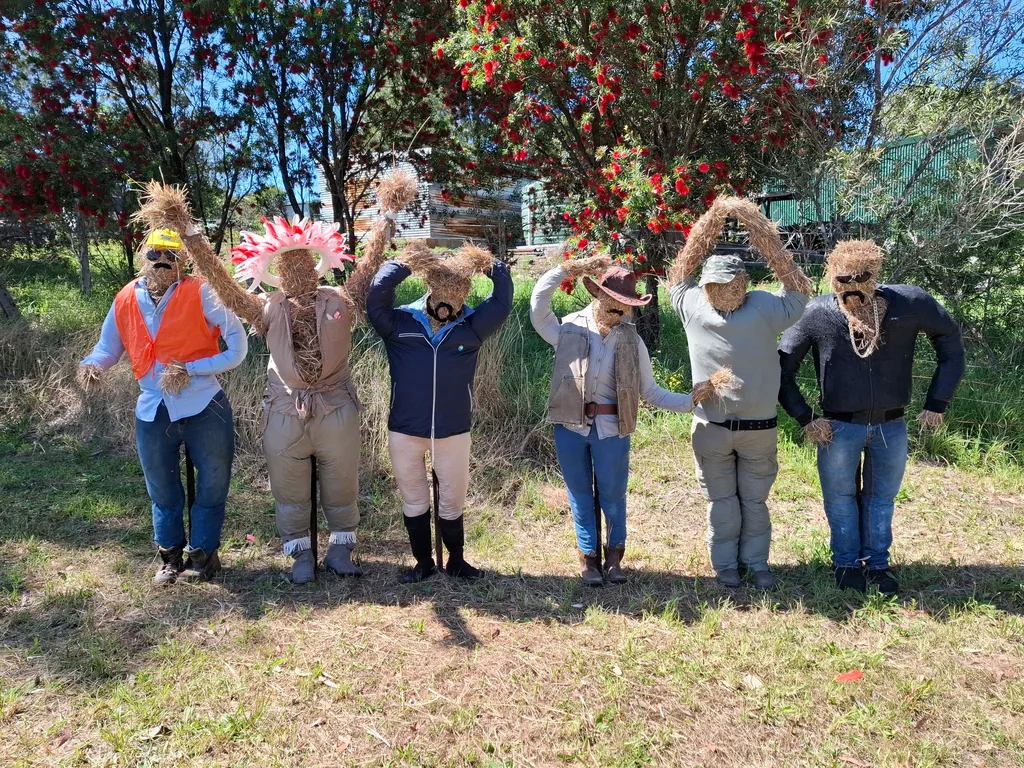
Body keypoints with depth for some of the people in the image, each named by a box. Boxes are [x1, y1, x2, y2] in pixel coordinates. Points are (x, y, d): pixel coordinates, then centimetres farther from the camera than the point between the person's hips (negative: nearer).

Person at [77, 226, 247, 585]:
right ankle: (171, 556, 34)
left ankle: (201, 555, 27)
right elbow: (107, 347, 15)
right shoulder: (125, 301, 3)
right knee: (162, 492, 16)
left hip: (204, 408, -3)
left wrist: (190, 370, -18)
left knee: (211, 487, 8)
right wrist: (90, 365, -8)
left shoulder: (199, 293, -10)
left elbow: (237, 345, -12)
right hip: (152, 412, 4)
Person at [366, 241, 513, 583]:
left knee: (453, 501, 13)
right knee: (413, 500, 14)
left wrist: (490, 264, -14)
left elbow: (502, 303, -10)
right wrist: (404, 264, -20)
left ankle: (456, 560, 33)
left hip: (453, 432, 0)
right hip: (404, 431, 0)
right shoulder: (399, 323, -5)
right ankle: (423, 561, 32)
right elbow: (376, 298, -20)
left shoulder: (471, 327, -1)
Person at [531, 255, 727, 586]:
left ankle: (614, 557, 30)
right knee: (581, 496, 11)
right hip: (570, 426, 0)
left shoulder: (631, 341, 3)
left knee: (613, 496, 9)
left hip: (611, 428, 0)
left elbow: (649, 390, 6)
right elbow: (538, 307, -16)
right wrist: (568, 269, -18)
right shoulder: (569, 331, -1)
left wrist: (690, 400, -5)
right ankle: (589, 558, 25)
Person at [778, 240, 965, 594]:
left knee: (882, 498, 16)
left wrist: (937, 403, 1)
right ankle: (847, 562, 30)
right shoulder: (816, 315, -17)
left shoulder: (911, 304, -13)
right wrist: (805, 418, -11)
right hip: (839, 427, -1)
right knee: (841, 498, 11)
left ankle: (877, 563, 33)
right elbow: (781, 368, -7)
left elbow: (951, 344, 4)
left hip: (891, 426, 2)